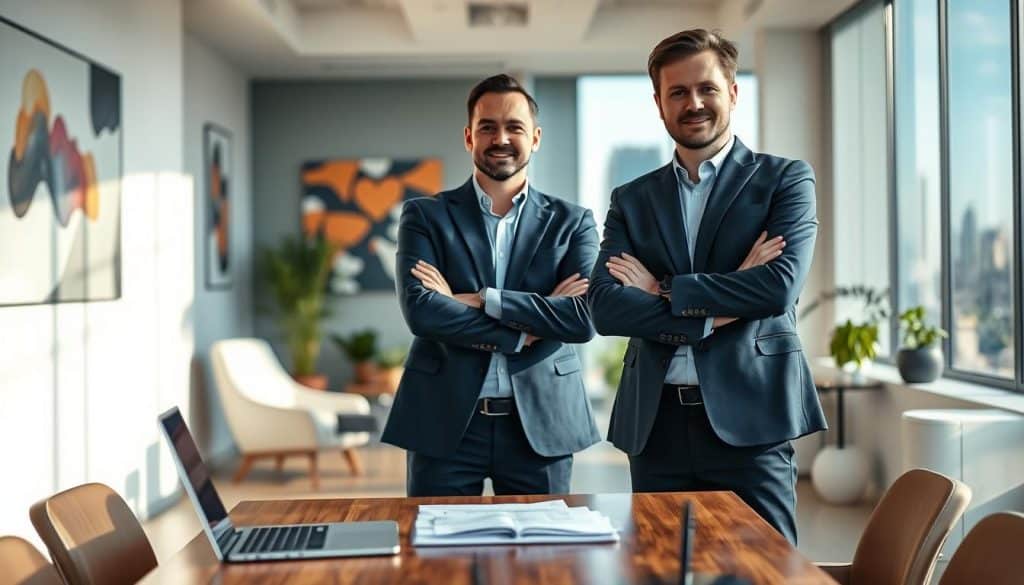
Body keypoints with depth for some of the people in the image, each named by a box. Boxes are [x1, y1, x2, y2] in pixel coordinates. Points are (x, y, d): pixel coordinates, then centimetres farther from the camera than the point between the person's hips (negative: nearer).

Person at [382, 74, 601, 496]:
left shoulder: (572, 221, 6)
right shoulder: (425, 216, 4)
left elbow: (585, 317, -9)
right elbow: (419, 310, -11)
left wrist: (475, 299, -13)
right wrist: (522, 333, -13)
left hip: (541, 423, 1)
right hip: (445, 422, -1)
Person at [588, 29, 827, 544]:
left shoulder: (785, 179, 5)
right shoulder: (631, 200, 12)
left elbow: (780, 284, -11)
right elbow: (604, 308, -1)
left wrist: (664, 290, -6)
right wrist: (714, 313, -11)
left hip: (748, 418, -3)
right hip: (656, 424, 3)